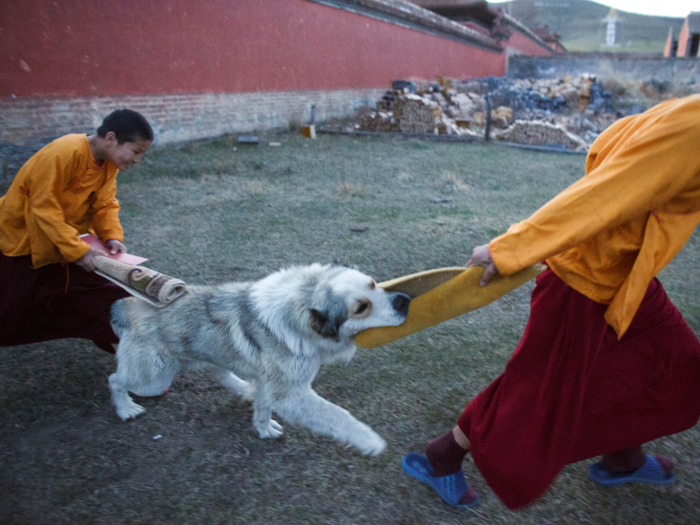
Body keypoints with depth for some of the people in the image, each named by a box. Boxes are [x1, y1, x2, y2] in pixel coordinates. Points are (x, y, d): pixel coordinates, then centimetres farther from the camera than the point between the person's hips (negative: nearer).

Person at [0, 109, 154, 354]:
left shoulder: (109, 162, -7)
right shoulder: (65, 153, -32)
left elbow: (105, 203, -4)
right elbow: (44, 208, -31)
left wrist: (112, 236, -21)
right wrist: (77, 250, -34)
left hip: (69, 238, 6)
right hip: (24, 238, -6)